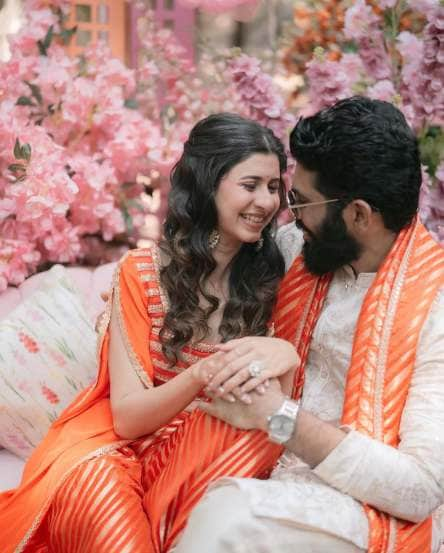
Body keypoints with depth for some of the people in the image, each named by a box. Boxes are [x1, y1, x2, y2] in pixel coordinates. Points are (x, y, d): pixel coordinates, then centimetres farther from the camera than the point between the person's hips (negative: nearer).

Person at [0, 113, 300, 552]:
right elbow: (127, 417, -12)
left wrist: (284, 359, -27)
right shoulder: (142, 273, -9)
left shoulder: (271, 280, -1)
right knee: (94, 481, -36)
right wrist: (203, 374, -32)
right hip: (120, 446, -3)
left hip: (207, 455, 3)